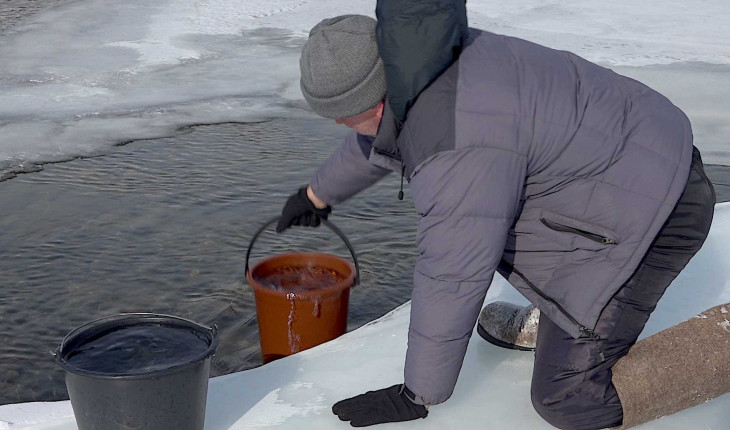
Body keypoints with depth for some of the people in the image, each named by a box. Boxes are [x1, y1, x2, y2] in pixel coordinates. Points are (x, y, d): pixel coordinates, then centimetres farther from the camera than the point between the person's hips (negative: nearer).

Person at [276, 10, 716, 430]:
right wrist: (317, 194, 36)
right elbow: (381, 137, 19)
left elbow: (451, 280, -23)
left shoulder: (458, 148, -31)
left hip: (654, 215, -10)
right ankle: (556, 324, 29)